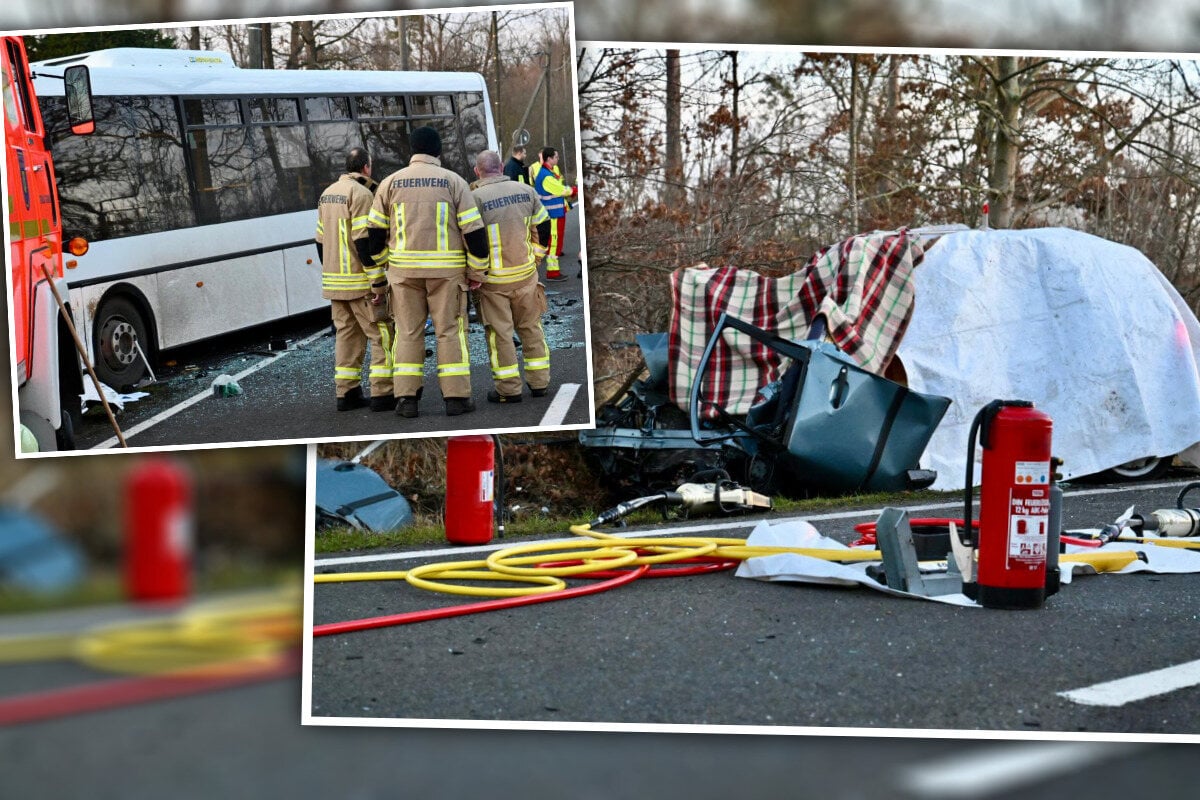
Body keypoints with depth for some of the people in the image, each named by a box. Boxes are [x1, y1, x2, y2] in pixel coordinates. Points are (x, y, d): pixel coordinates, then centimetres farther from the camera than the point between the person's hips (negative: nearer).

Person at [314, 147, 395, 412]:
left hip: (334, 280, 8)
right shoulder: (360, 193, -13)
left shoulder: (328, 194, 14)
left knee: (346, 334, 12)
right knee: (381, 335, -4)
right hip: (360, 283, -8)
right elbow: (365, 242, -19)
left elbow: (321, 240, 18)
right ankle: (382, 394, -7)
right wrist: (379, 282, -18)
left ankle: (346, 393, 12)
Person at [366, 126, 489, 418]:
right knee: (450, 330, 5)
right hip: (446, 269, -2)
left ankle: (406, 397, 5)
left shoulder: (390, 183, 5)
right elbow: (473, 229, -4)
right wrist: (476, 271, 5)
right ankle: (456, 397, 3)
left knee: (408, 331, 8)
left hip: (403, 269, 2)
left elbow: (375, 231, 8)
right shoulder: (453, 181, -1)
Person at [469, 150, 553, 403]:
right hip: (526, 274, 4)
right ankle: (539, 382, 21)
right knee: (531, 327, 16)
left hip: (493, 280, -4)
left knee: (500, 333, 4)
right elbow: (543, 228, 9)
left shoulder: (475, 198, -14)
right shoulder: (526, 191, 1)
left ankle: (509, 389, 6)